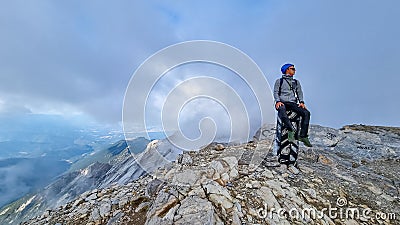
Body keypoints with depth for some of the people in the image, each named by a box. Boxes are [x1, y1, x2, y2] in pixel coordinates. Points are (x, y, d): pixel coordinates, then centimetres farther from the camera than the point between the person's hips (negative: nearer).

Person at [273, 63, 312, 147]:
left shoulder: (296, 82, 27)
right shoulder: (279, 81, 14)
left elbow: (299, 92, 17)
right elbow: (275, 92, 3)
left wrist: (301, 102, -2)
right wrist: (278, 101, -15)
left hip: (293, 103, 4)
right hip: (282, 102, -4)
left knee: (306, 113, -21)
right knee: (281, 110, -40)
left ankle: (303, 135, -20)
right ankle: (291, 129, -47)